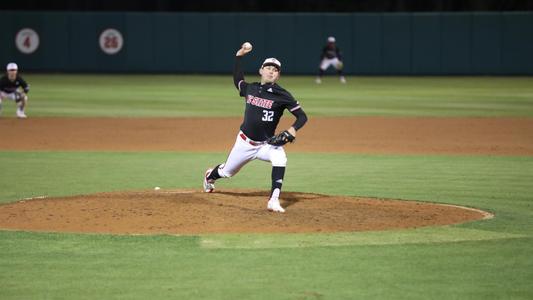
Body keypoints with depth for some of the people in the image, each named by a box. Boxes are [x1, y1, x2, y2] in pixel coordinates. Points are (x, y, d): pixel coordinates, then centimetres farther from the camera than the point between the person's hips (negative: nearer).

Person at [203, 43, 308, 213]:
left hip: (267, 144, -3)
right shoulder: (250, 88, -1)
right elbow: (237, 80, 21)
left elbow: (302, 117, -13)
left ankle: (274, 200, -35)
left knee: (280, 158, -35)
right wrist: (239, 56, 13)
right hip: (245, 142, 3)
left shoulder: (282, 96, -13)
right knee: (227, 172, 19)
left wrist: (291, 131, -30)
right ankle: (210, 176, 56)